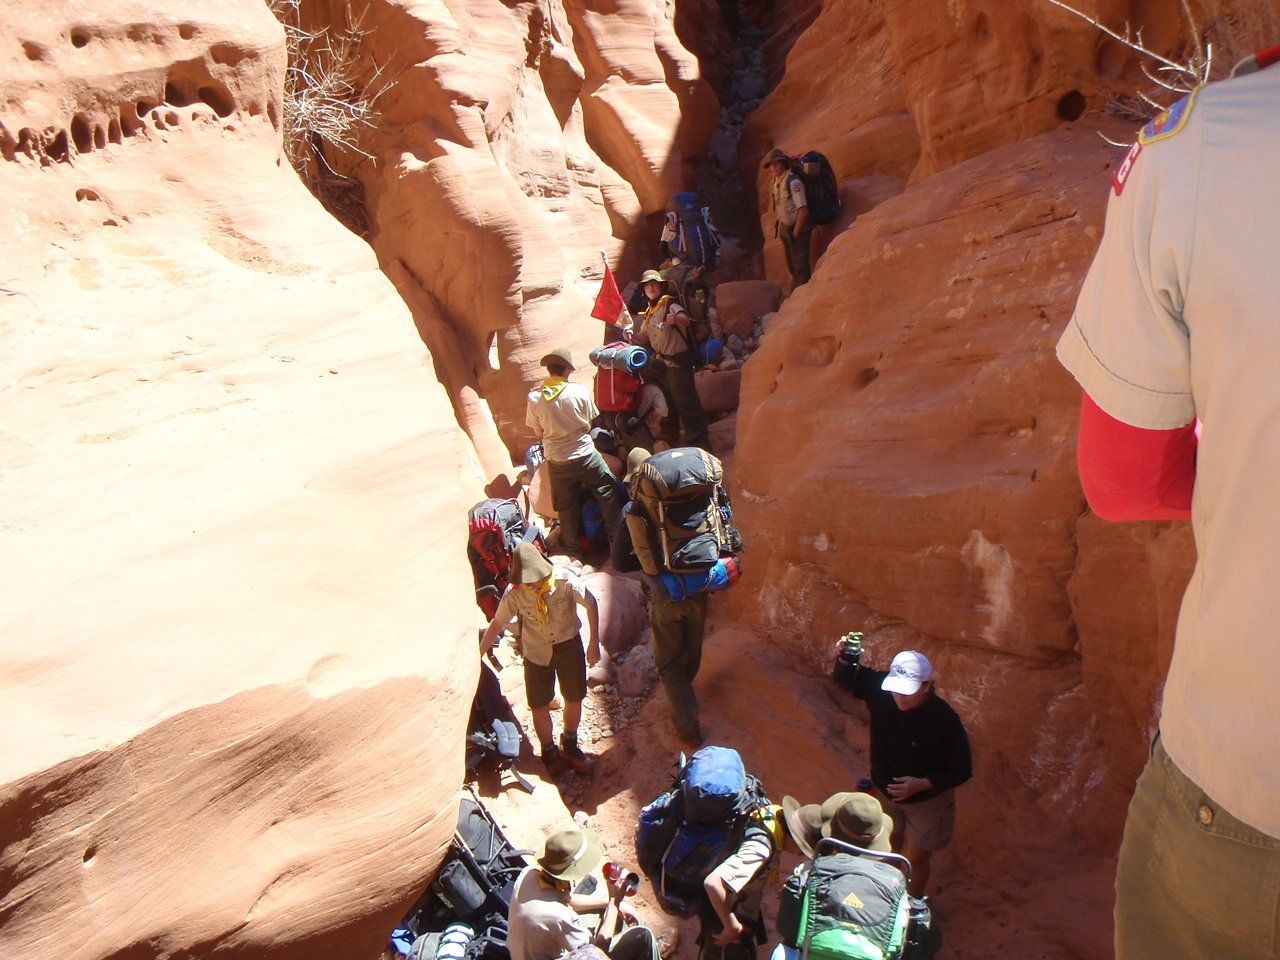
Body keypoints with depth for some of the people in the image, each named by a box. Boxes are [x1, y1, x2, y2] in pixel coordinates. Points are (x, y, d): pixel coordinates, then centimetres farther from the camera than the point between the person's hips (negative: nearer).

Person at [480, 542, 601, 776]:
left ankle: (570, 745, 43)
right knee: (540, 707, 7)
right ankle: (549, 751, 35)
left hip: (569, 645, 1)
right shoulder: (514, 594, -25)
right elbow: (496, 624, -11)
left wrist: (594, 643, -8)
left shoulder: (566, 581, -27)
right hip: (536, 652, 0)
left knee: (574, 699, 15)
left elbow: (591, 604, -11)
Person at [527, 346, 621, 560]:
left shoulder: (535, 398, -9)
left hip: (557, 462, 2)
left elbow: (538, 433, 0)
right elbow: (591, 421, 0)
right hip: (585, 455, -2)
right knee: (607, 492, 18)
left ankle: (572, 548, 25)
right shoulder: (580, 391, -13)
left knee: (566, 506, 14)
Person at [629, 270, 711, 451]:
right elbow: (644, 337, 18)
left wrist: (676, 319, -54)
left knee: (685, 401, -9)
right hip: (664, 361, 9)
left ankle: (699, 441, -4)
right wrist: (632, 335, -4)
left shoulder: (669, 304, -12)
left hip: (679, 360, -9)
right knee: (675, 402, 20)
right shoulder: (649, 312, 14)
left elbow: (685, 320, -31)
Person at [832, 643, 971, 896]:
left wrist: (921, 784, -31)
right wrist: (848, 656, -28)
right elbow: (846, 678, -6)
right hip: (885, 791, 4)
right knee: (890, 849, 25)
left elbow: (961, 771, -20)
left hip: (927, 798, -4)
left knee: (914, 860, 12)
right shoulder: (881, 689, -24)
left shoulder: (945, 720, -32)